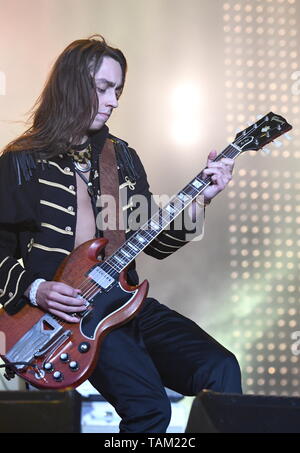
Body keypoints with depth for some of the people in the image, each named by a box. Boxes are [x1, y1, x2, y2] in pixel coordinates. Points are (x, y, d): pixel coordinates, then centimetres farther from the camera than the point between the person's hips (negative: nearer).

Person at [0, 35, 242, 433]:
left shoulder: (123, 157, 15)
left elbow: (156, 242, 13)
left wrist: (199, 200, -2)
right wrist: (34, 290, -13)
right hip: (61, 310, -5)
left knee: (221, 369, -20)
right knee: (148, 403, -27)